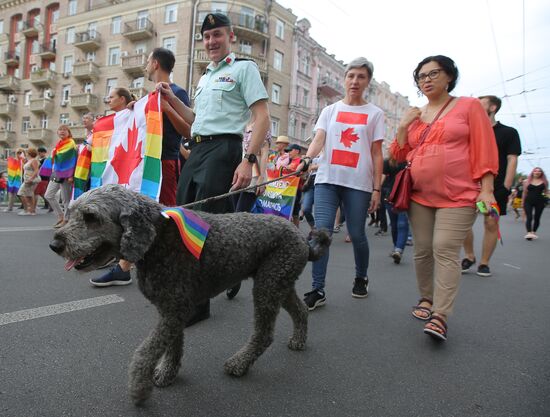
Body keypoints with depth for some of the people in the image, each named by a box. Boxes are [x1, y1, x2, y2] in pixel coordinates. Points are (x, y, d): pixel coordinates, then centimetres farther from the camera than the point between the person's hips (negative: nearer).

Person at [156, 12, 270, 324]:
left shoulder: (244, 68, 2)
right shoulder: (205, 76, 25)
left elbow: (262, 117, -9)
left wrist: (249, 160, -20)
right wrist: (171, 99, 18)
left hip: (223, 149, -8)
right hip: (196, 150, 9)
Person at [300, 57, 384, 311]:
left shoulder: (374, 114, 10)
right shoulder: (330, 110, 14)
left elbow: (376, 154, 6)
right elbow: (319, 139, 1)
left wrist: (377, 188, 0)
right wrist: (307, 159, -21)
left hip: (358, 183, -1)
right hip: (327, 179, 1)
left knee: (357, 234, 4)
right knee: (321, 232, -10)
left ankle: (361, 278, 31)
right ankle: (318, 290, -4)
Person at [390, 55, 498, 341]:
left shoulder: (468, 106, 3)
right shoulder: (414, 116, 14)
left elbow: (485, 149, -3)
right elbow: (398, 156, 13)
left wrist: (486, 190, -10)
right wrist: (403, 127, -1)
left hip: (458, 196, -4)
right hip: (420, 196, 5)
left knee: (445, 251, -12)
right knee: (422, 250, 8)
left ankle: (440, 316, -9)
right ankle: (426, 298, 24)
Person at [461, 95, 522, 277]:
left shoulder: (508, 132, 5)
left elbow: (512, 160, -2)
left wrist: (506, 188, -12)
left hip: (496, 186, -2)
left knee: (491, 223, -1)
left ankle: (484, 263, 9)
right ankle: (469, 256, 13)